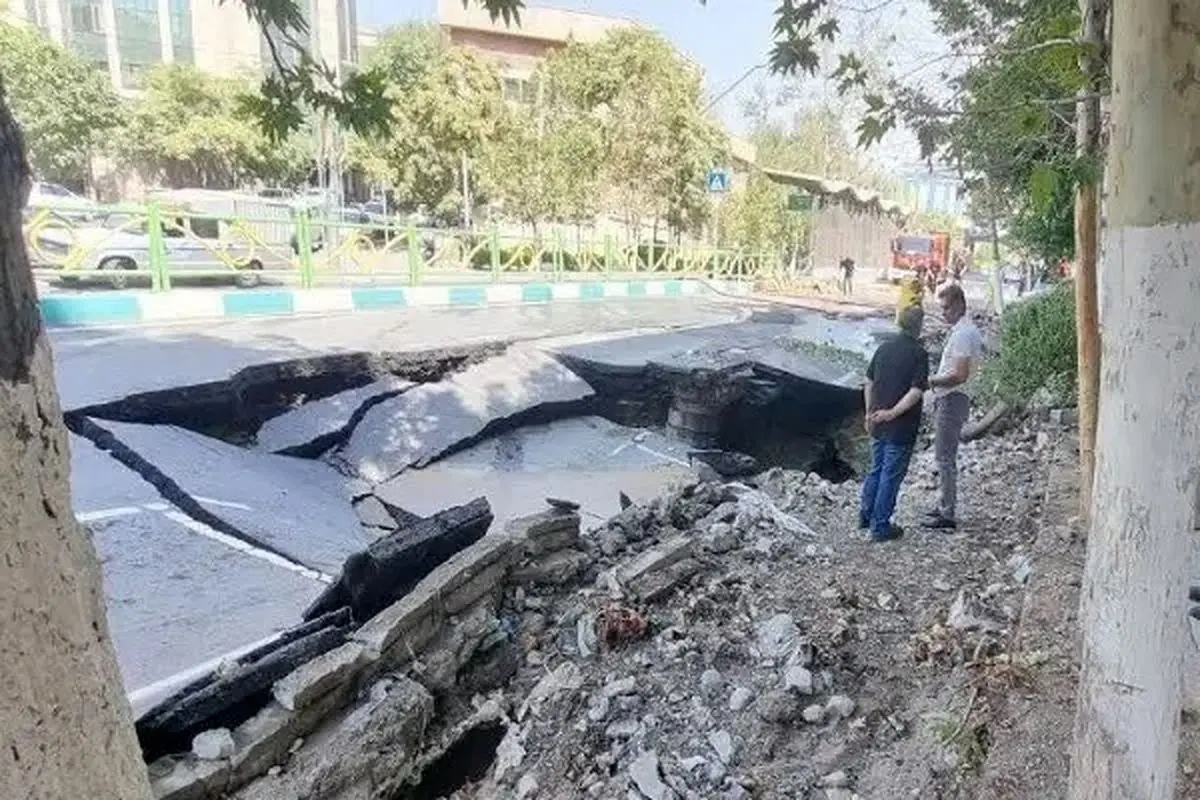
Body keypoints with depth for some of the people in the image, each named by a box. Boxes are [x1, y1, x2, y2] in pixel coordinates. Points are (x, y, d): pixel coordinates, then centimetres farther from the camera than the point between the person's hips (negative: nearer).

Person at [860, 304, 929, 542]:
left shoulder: (884, 347, 5)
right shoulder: (919, 353, -13)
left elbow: (869, 382, 9)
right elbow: (916, 391, -22)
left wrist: (870, 412, 15)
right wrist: (893, 413, -18)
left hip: (878, 423, 6)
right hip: (901, 427, -6)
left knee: (876, 469, 20)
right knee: (891, 475, 4)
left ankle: (866, 516, 30)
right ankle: (880, 526, 11)